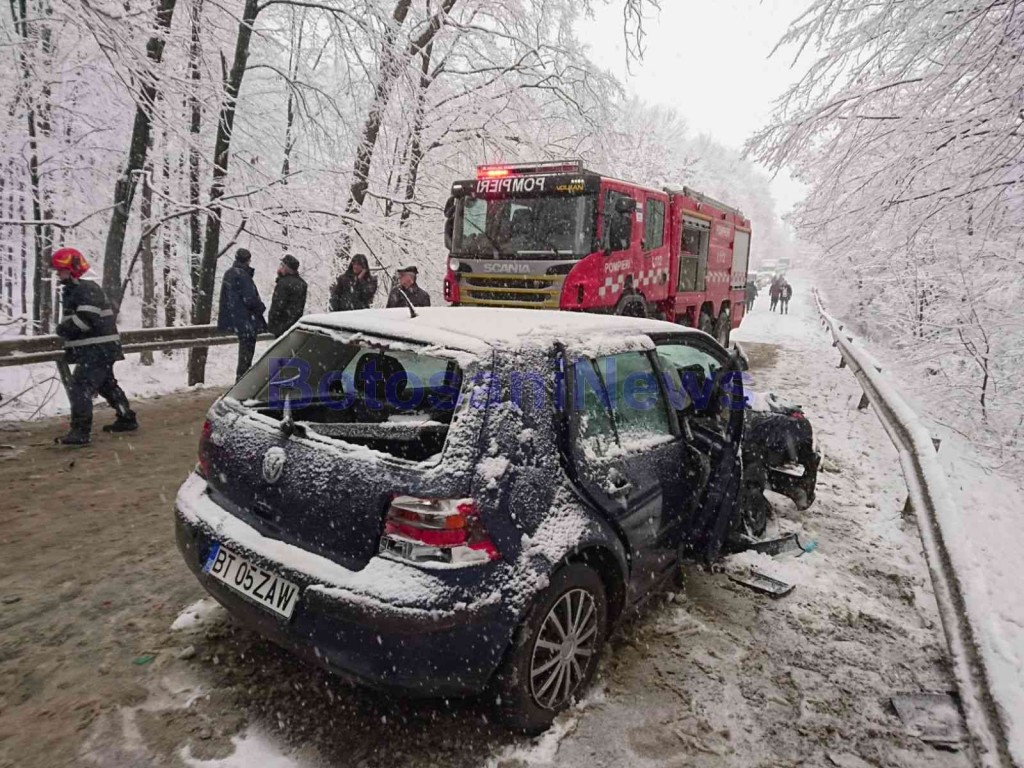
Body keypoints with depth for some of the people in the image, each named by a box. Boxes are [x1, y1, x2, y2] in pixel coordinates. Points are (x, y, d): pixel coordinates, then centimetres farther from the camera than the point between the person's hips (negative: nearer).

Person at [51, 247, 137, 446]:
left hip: (99, 349, -11)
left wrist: (63, 329, -14)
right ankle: (127, 419, 31)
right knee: (107, 384, 20)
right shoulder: (71, 291, 17)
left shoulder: (87, 289, -16)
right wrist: (70, 347, 11)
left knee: (79, 387, -14)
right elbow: (73, 320, 23)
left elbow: (87, 318, -27)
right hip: (96, 349, 11)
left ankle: (81, 432, -14)